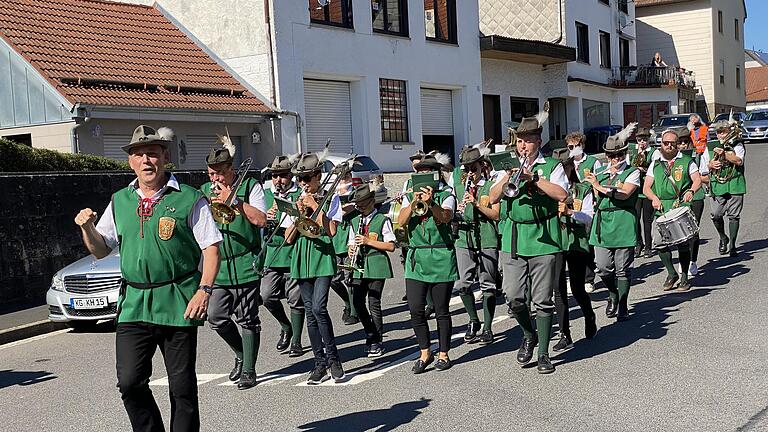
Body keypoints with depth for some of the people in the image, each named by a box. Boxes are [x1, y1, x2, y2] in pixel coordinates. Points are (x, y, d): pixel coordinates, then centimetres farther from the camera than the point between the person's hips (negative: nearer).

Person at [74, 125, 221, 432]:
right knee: (129, 382, -3)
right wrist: (87, 228, -1)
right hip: (133, 303, 4)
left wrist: (204, 289, -14)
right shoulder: (120, 202, 13)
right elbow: (101, 250, 19)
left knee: (182, 386, 5)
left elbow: (211, 247, -2)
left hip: (178, 303, -3)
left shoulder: (189, 199, 0)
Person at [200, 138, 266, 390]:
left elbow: (260, 220, -11)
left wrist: (233, 199, -13)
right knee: (216, 317, -1)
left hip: (245, 264, -4)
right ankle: (241, 355, 24)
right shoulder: (205, 191, 13)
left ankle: (248, 370, 11)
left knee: (247, 320, 0)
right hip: (218, 266, 4)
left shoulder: (250, 186, 0)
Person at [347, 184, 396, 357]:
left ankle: (377, 342, 6)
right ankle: (371, 335, 21)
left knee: (374, 303, -5)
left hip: (376, 266, -5)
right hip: (359, 266, 5)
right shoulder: (355, 221, 15)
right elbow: (351, 243, 20)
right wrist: (351, 250, -4)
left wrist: (369, 241, -15)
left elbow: (391, 246, -7)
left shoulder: (382, 220, -2)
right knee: (357, 302, 1)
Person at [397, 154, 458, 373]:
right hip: (416, 257, 3)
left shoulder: (446, 195, 2)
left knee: (441, 310, 4)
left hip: (441, 257, -3)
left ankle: (443, 354, 18)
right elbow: (401, 221, -4)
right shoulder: (410, 196, 11)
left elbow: (445, 218, -17)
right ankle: (425, 353, 14)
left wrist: (430, 203, -34)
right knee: (415, 309, -3)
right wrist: (414, 202, -19)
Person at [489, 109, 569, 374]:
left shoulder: (552, 166, 4)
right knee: (513, 297, -1)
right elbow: (493, 199, 6)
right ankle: (528, 336, 26)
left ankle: (543, 353, 12)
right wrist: (506, 179, -10)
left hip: (543, 238, -3)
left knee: (542, 300, 1)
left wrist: (533, 177, -16)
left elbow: (561, 194, -12)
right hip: (513, 239, 3)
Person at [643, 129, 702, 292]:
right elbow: (646, 187, 12)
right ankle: (671, 274, 14)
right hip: (661, 209, 2)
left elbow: (697, 180, 0)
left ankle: (684, 277, 13)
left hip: (682, 206, -2)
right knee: (660, 243, -7)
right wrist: (654, 198, -8)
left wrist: (691, 191, -21)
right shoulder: (655, 164, 17)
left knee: (683, 243, -4)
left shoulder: (687, 161, 11)